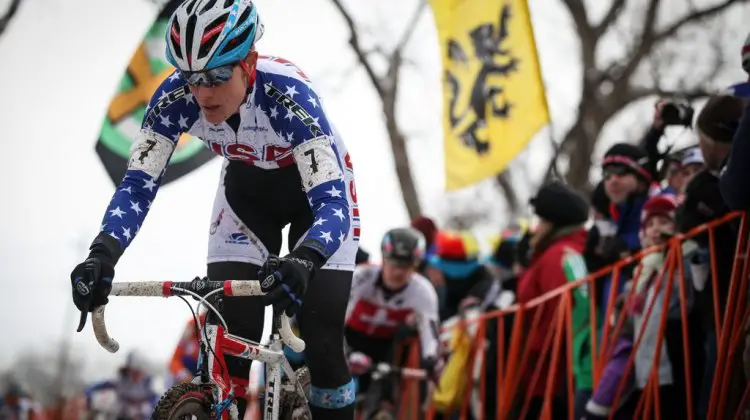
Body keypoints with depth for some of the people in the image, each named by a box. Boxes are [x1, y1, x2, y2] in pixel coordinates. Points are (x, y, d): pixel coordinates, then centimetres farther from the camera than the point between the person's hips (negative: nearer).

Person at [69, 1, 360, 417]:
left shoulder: (287, 94, -39)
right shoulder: (175, 97, -28)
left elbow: (332, 203, -43)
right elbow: (138, 184, -25)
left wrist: (302, 263, -63)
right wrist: (102, 254, -44)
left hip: (318, 186, -3)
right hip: (247, 185, 3)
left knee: (321, 343, -13)